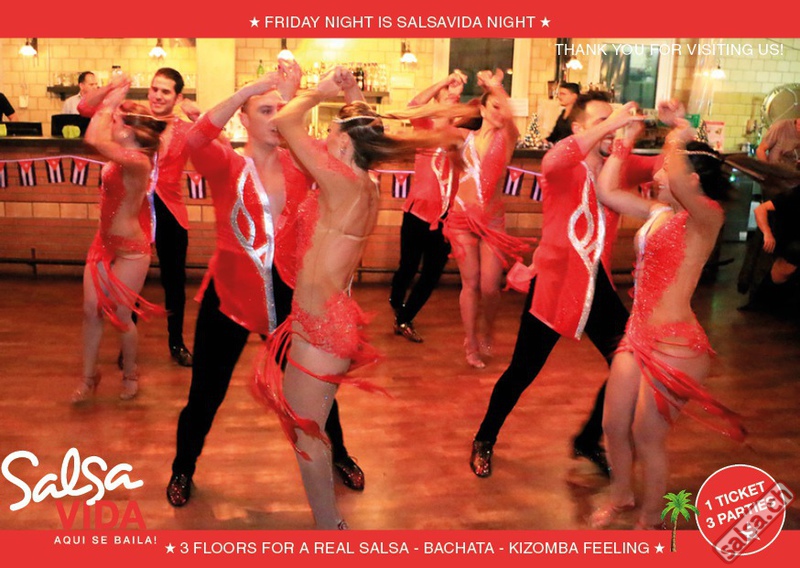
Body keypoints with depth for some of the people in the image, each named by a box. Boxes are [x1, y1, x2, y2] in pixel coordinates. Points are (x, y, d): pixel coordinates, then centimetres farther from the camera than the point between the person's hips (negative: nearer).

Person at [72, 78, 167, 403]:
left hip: (130, 251, -9)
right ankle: (88, 377, 25)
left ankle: (130, 374, 31)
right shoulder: (124, 155, 2)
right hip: (104, 243, 9)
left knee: (120, 318, 5)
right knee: (91, 311, 10)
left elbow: (93, 139, -37)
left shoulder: (137, 161, -26)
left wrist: (111, 103, -27)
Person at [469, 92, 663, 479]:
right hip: (553, 284, -5)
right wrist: (608, 125, -39)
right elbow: (554, 162, -36)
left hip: (597, 284, 5)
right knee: (522, 372, 5)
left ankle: (588, 441, 29)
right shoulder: (563, 166, -12)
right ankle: (485, 440, 29)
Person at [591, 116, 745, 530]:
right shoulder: (658, 212, 8)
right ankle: (621, 496, 44)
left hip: (674, 346, -8)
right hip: (638, 335, 8)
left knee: (646, 437, 7)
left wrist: (679, 139, -17)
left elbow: (679, 183, -36)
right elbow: (606, 191, 14)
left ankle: (650, 520, 32)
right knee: (613, 425, 17)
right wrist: (626, 139, 11)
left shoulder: (707, 216, -14)